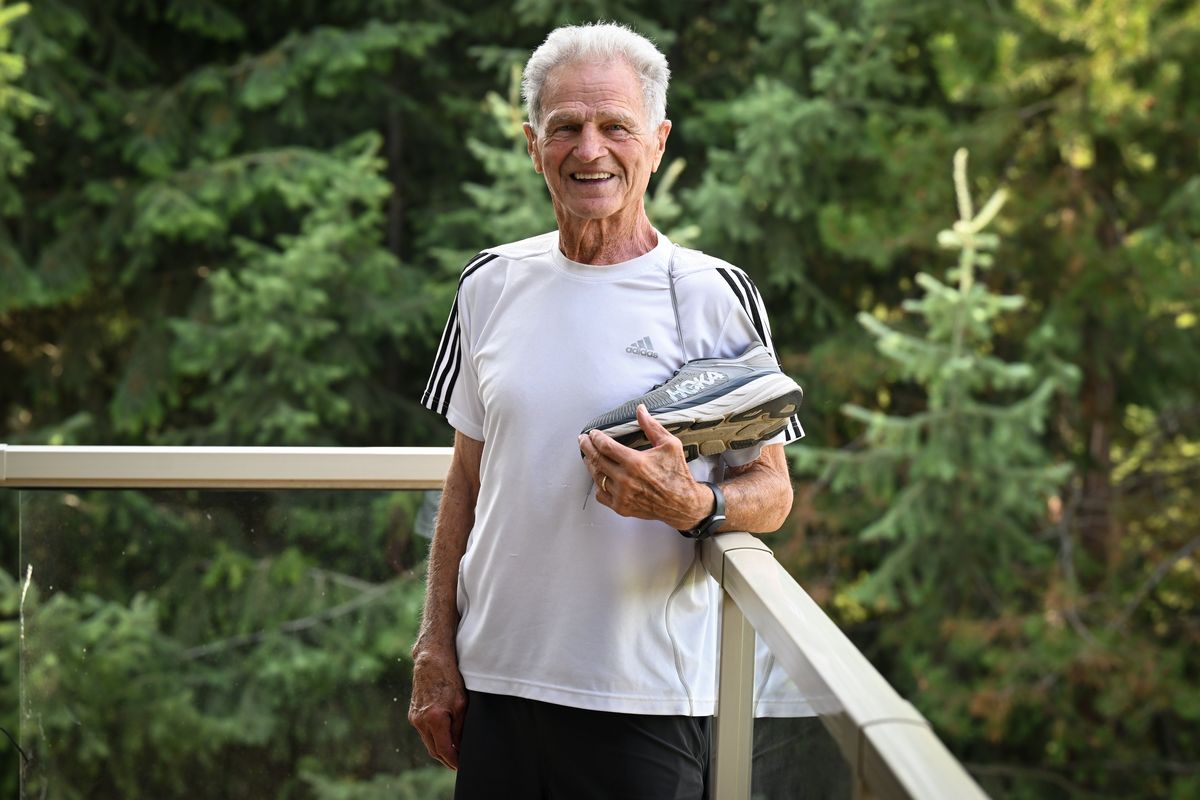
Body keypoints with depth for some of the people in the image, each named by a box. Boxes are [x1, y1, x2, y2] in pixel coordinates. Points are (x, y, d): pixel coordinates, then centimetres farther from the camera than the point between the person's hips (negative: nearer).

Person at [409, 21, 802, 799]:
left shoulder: (713, 296, -4)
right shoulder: (492, 284, 7)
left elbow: (771, 489, -1)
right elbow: (468, 478, 13)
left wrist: (690, 505, -22)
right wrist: (436, 647, 8)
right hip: (495, 677, 3)